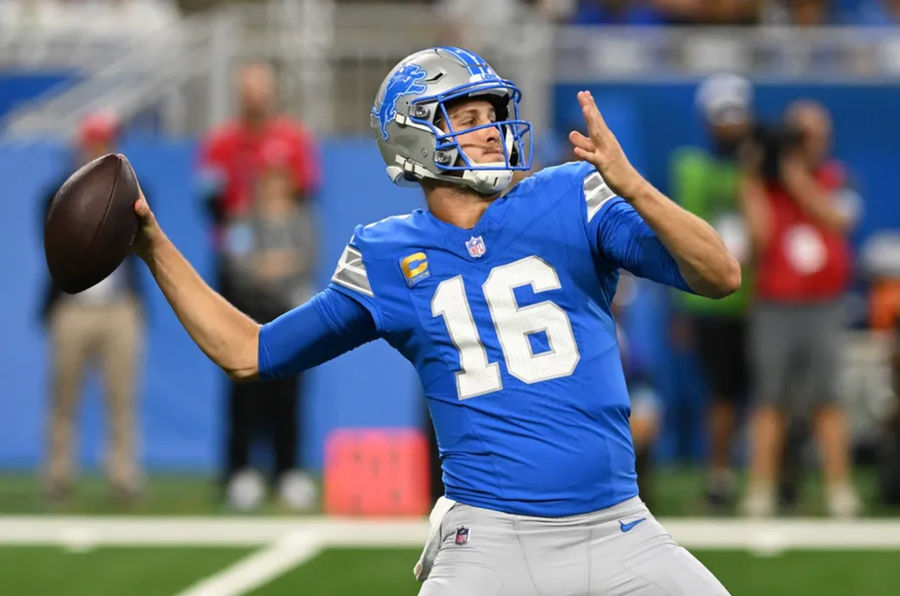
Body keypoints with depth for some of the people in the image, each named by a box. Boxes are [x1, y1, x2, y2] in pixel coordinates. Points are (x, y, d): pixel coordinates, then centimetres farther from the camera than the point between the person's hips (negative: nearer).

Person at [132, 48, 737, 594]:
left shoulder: (570, 200, 3)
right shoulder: (386, 258, 7)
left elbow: (720, 277, -7)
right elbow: (249, 353, 16)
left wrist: (631, 187, -23)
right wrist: (154, 245, 9)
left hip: (619, 532, 1)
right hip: (489, 544, -1)